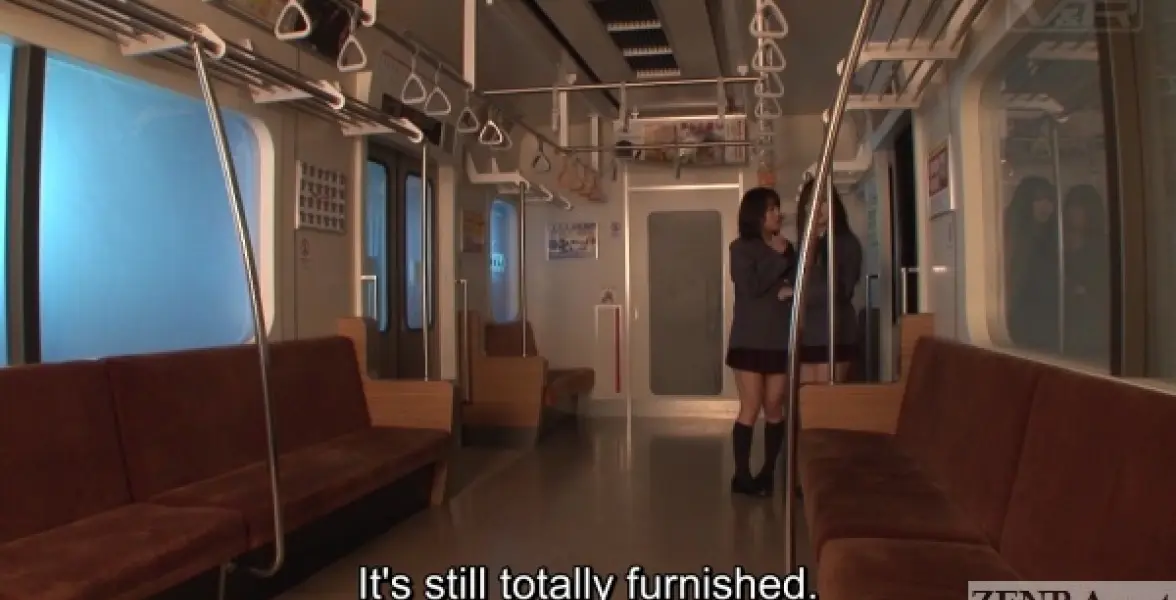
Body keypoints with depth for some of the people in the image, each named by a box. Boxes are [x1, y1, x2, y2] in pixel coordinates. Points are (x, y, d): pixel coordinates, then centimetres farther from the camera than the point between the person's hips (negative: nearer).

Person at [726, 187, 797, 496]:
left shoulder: (786, 247, 13)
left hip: (781, 339, 4)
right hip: (750, 340, -4)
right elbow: (750, 287, -14)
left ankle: (768, 472, 16)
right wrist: (777, 258, -9)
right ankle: (741, 475, 4)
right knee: (751, 408, -4)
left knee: (775, 408, 5)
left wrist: (791, 290, -11)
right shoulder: (741, 248, -1)